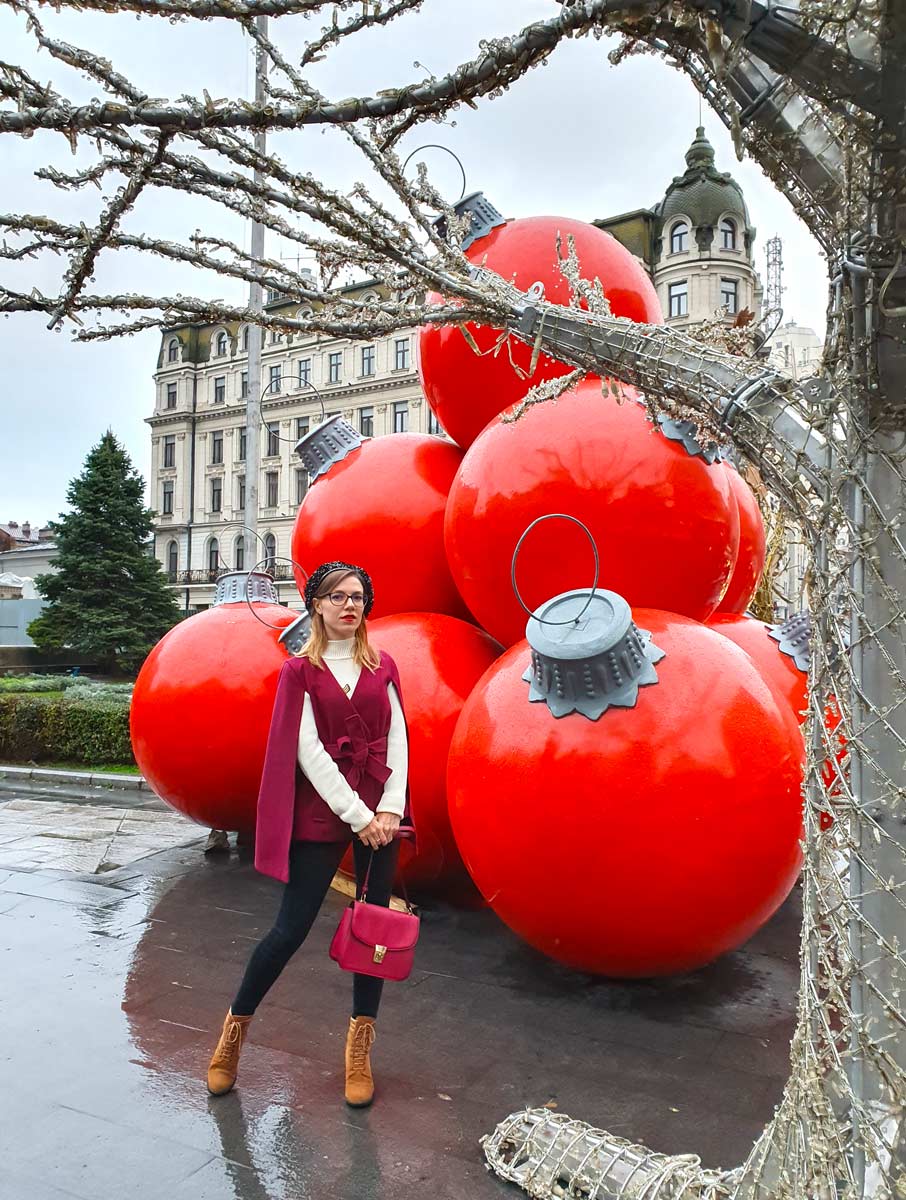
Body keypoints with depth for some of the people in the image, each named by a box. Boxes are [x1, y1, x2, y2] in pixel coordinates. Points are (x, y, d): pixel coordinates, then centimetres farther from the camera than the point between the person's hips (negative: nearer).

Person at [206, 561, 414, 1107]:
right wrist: (356, 814, -11)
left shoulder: (383, 667, 9)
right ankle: (236, 1027, 24)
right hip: (322, 811, -3)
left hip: (380, 811, 3)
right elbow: (307, 750, -6)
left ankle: (360, 1050, 21)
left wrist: (389, 808, -7)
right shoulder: (301, 670, 1)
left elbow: (397, 740, 5)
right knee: (291, 929, 0)